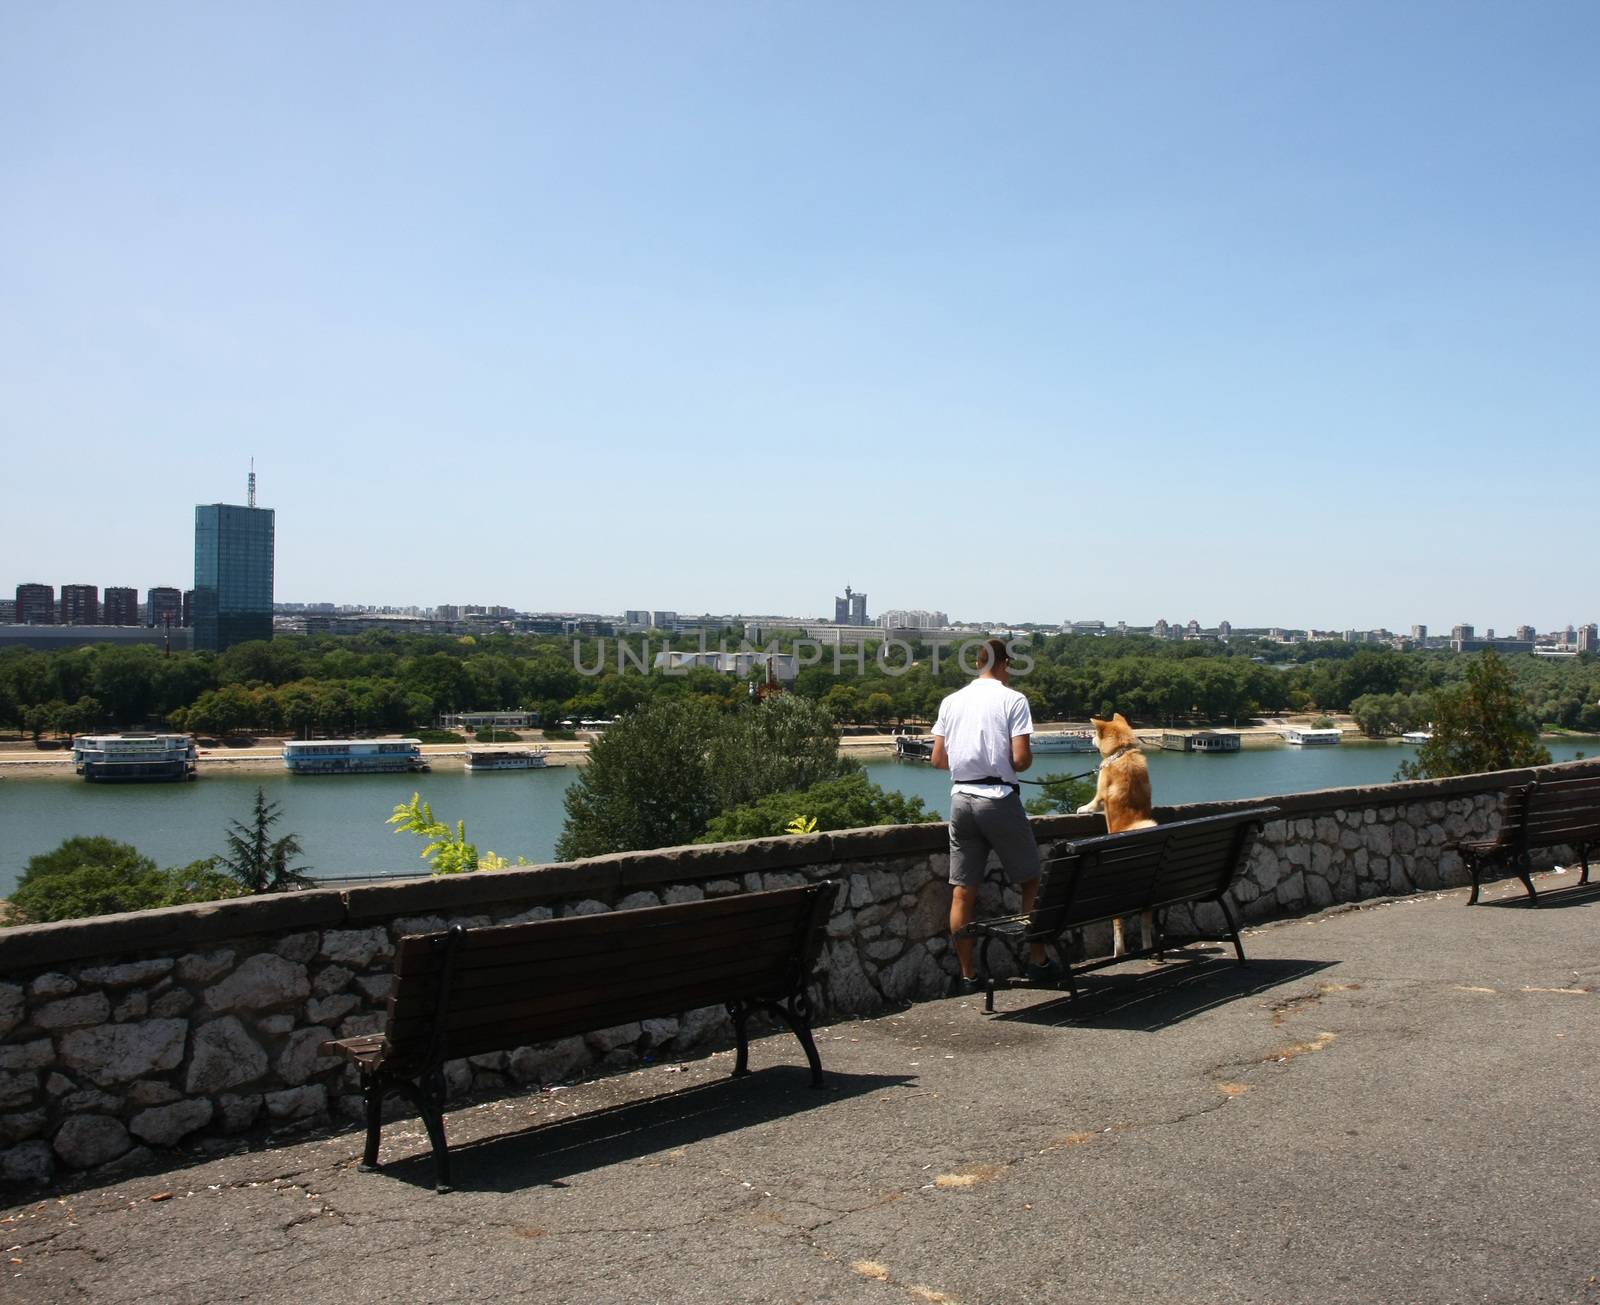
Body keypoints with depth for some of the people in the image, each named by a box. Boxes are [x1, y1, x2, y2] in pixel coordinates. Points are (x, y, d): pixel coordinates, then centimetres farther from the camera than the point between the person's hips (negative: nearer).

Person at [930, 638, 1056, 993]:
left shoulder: (951, 701, 9)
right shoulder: (1013, 700, -5)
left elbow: (938, 758, 9)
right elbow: (1021, 758, -13)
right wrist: (1027, 759, 10)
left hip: (961, 799, 4)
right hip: (999, 798, -4)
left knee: (962, 892, 6)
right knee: (1029, 880, 12)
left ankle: (968, 976, 10)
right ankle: (1038, 961, 16)